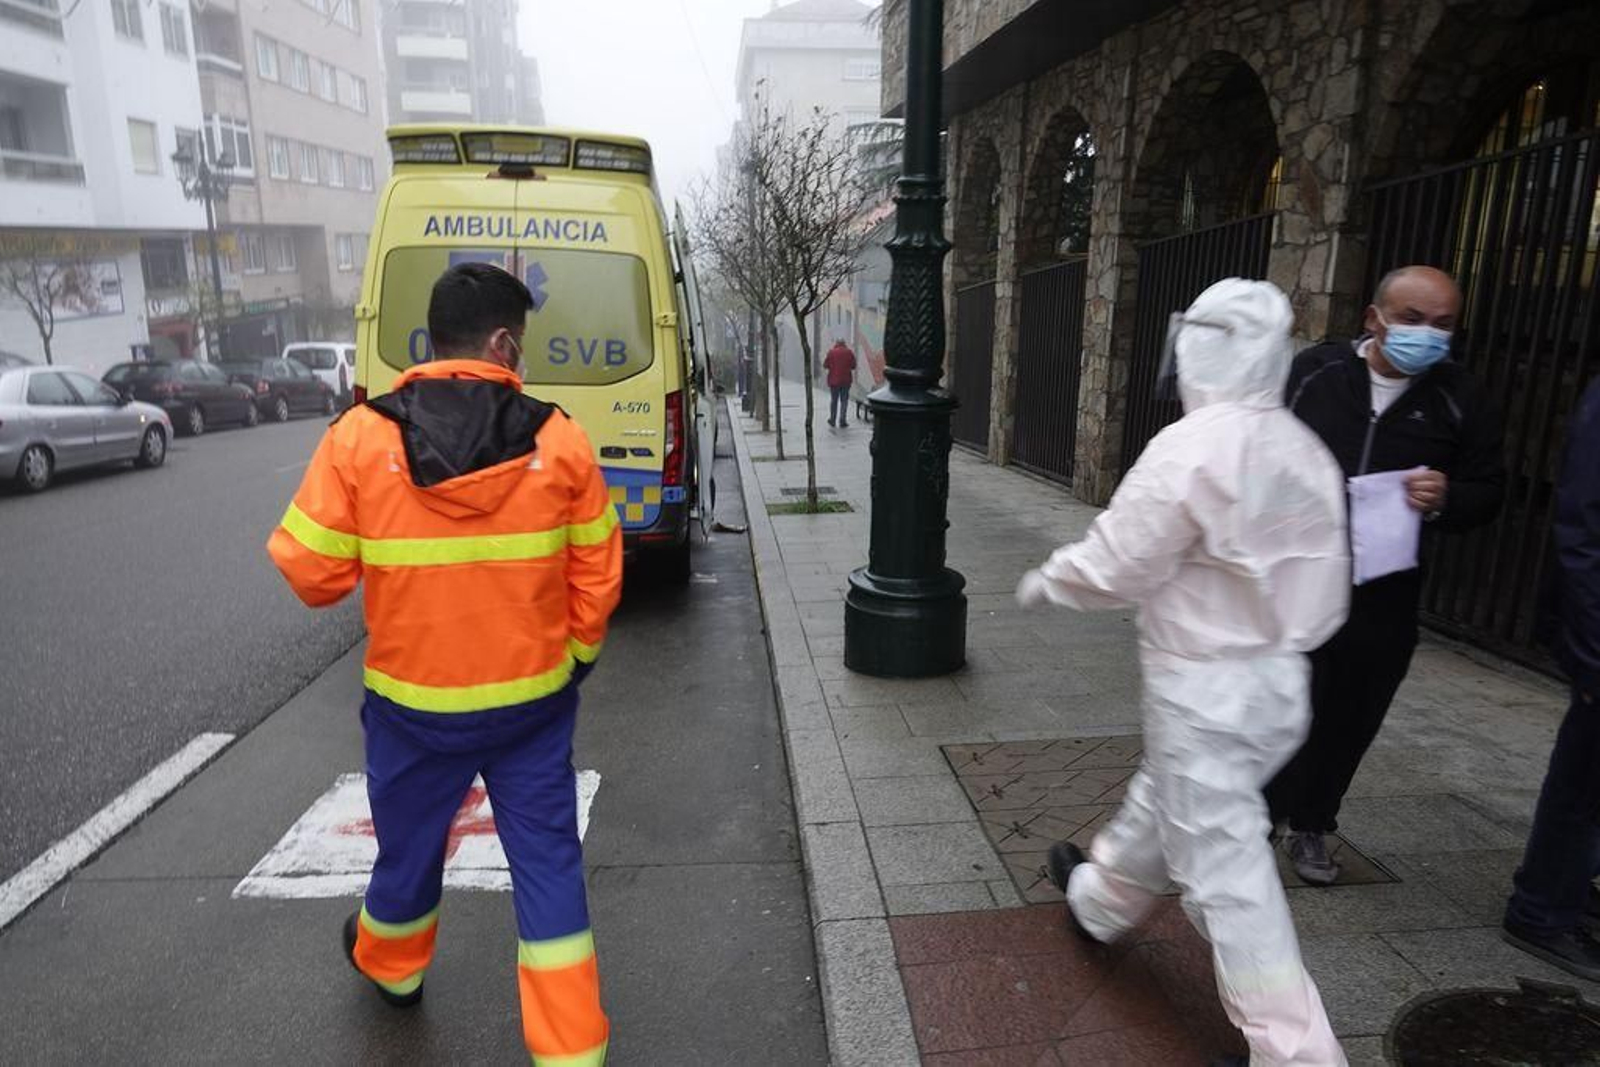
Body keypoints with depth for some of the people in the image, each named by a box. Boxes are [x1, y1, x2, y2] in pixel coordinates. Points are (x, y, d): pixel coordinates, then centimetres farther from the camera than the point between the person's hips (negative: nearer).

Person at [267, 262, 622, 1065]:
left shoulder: (361, 438, -12)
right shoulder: (559, 439, -9)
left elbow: (312, 574, -7)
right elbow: (598, 577, -3)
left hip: (414, 698, 1)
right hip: (533, 697, 0)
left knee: (410, 842, 25)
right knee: (547, 860, 11)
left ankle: (389, 963, 54)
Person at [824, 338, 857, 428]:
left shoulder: (831, 352, -6)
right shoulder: (849, 352, -2)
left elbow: (825, 366, -4)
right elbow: (853, 366, 3)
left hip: (834, 380, 0)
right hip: (846, 380, 0)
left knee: (834, 400, 11)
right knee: (844, 400, 5)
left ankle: (832, 420, 15)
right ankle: (842, 421, 1)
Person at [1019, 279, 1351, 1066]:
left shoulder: (1191, 447, -22)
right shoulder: (1305, 451, 2)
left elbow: (1110, 568, -19)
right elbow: (1323, 588, 7)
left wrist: (1044, 582, 0)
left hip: (1204, 688, -9)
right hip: (1278, 679, 9)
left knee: (1226, 870, 4)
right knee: (1166, 800, 27)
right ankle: (1099, 900, 50)